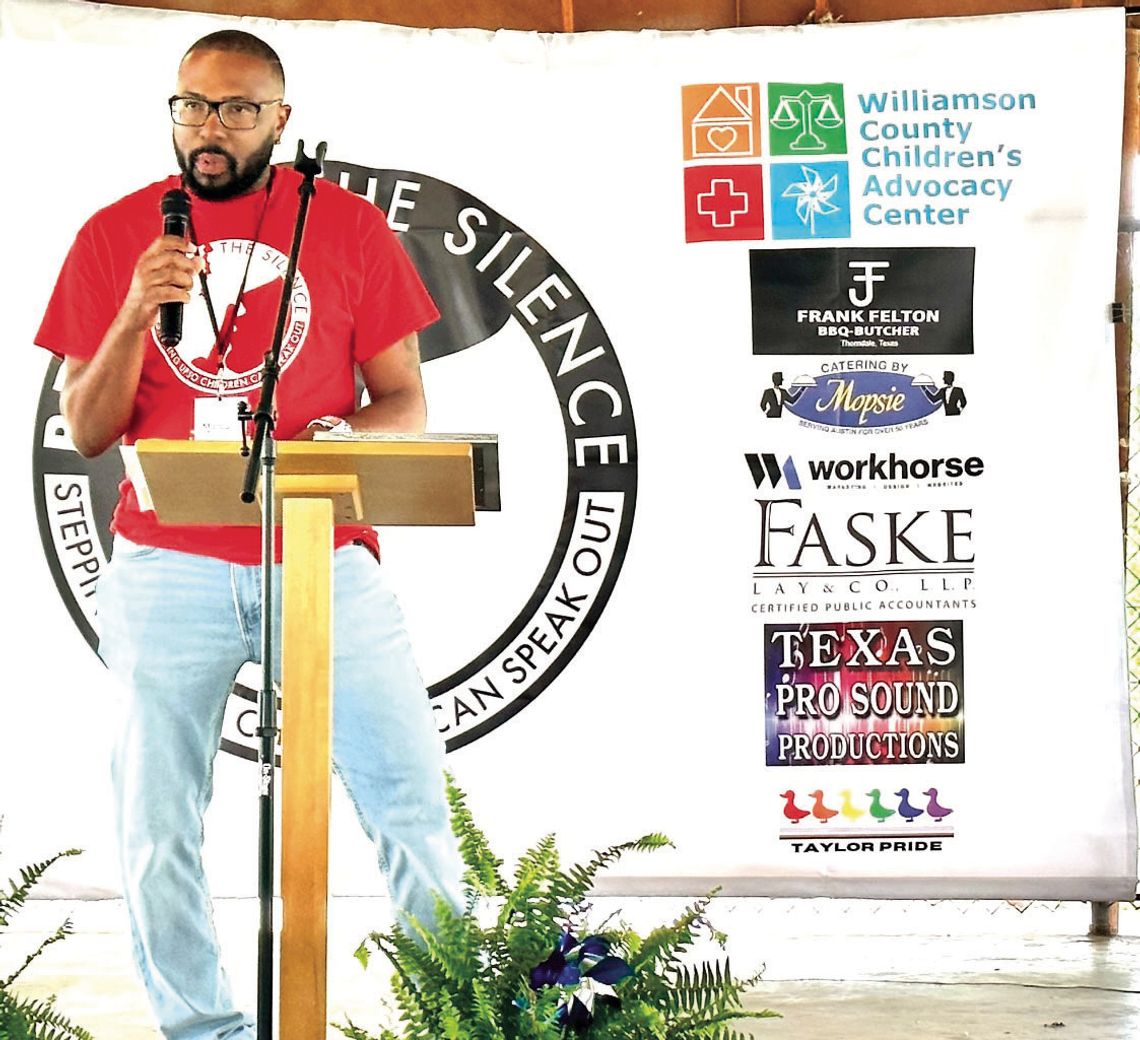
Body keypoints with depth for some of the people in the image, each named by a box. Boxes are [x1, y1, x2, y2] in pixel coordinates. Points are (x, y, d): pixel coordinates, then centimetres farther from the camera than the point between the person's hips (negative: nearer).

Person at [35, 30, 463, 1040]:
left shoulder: (348, 226, 6)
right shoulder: (115, 236, 7)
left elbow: (405, 404, 7)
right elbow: (86, 430, 6)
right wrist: (134, 316, -11)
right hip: (169, 567, 1)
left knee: (409, 801, -4)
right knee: (158, 830, 0)